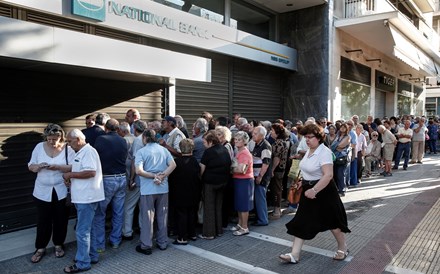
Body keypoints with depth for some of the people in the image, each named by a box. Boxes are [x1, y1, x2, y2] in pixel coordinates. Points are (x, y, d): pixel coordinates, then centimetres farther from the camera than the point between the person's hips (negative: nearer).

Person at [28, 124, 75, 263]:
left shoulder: (68, 149, -7)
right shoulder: (39, 147, 0)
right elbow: (30, 166, 4)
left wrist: (58, 167, -27)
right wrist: (39, 166, -18)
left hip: (61, 191, -1)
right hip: (42, 192, 2)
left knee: (60, 220, 11)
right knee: (43, 221, 9)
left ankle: (58, 245, 30)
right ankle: (40, 248, 26)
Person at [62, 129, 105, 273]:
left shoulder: (88, 151, -15)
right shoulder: (81, 152, 17)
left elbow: (90, 172, -25)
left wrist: (70, 175, -15)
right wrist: (71, 180, 6)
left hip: (87, 198, -10)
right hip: (83, 197, 10)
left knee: (82, 231, -3)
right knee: (87, 229, 18)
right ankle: (92, 256, 29)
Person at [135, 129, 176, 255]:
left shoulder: (141, 152, -7)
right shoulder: (164, 150, 5)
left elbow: (139, 171, -19)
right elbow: (173, 165, -7)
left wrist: (154, 176, -12)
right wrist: (163, 176, -11)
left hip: (148, 189, -4)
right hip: (163, 188, 4)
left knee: (147, 217, 6)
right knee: (162, 216, 14)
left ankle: (146, 245, 13)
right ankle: (162, 243, 24)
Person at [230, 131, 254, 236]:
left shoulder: (245, 153, -19)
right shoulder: (239, 152, 10)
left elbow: (241, 169, -28)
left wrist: (231, 170, -12)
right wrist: (234, 169, 0)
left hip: (244, 181, -9)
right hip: (238, 180, 9)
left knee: (243, 205, 1)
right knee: (239, 204, 18)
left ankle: (244, 228, 13)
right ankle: (240, 224, 32)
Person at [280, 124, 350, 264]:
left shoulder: (324, 152, -20)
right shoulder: (309, 151, 7)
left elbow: (328, 175, -30)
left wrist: (314, 190, -34)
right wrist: (304, 182, 16)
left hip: (323, 191, -8)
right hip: (309, 190, 9)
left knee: (332, 221, 10)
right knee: (302, 222, 4)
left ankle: (343, 248, 35)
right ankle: (294, 254, 7)